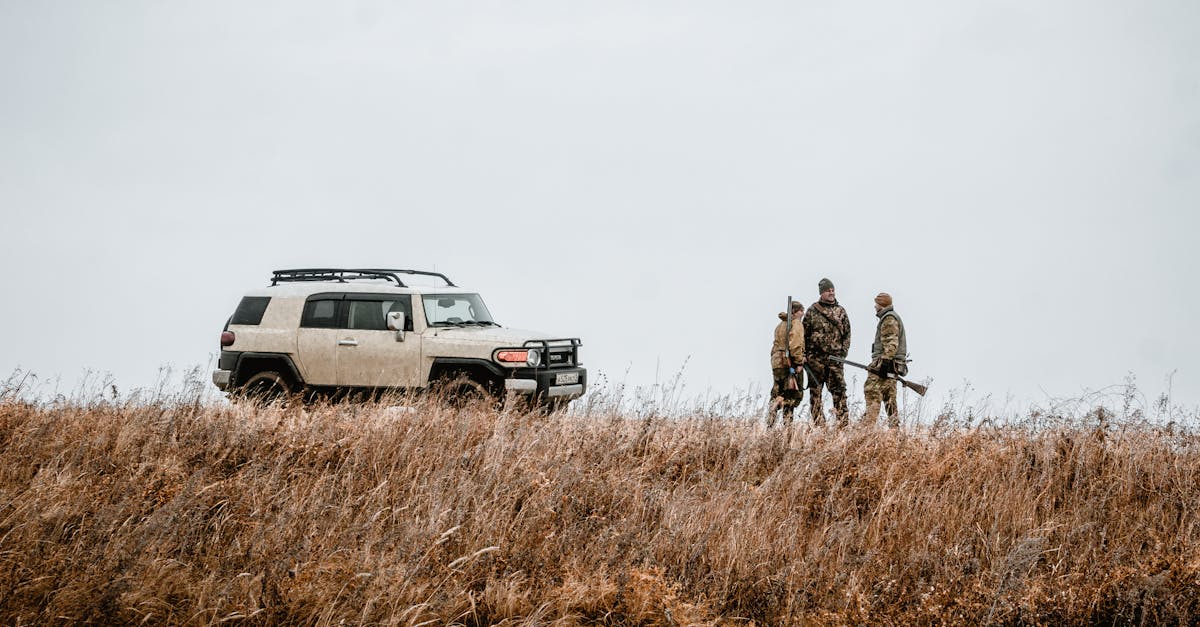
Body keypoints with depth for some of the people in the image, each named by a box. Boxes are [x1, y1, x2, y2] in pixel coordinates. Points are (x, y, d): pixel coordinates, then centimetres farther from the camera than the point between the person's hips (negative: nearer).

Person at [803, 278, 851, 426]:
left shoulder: (841, 311, 12)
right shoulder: (812, 311, 4)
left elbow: (847, 334, 14)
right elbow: (804, 334, 4)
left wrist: (843, 352, 2)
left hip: (835, 358, 1)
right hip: (816, 357, -1)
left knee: (839, 389, -5)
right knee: (815, 391, 1)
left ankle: (844, 422, -6)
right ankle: (818, 423, 4)